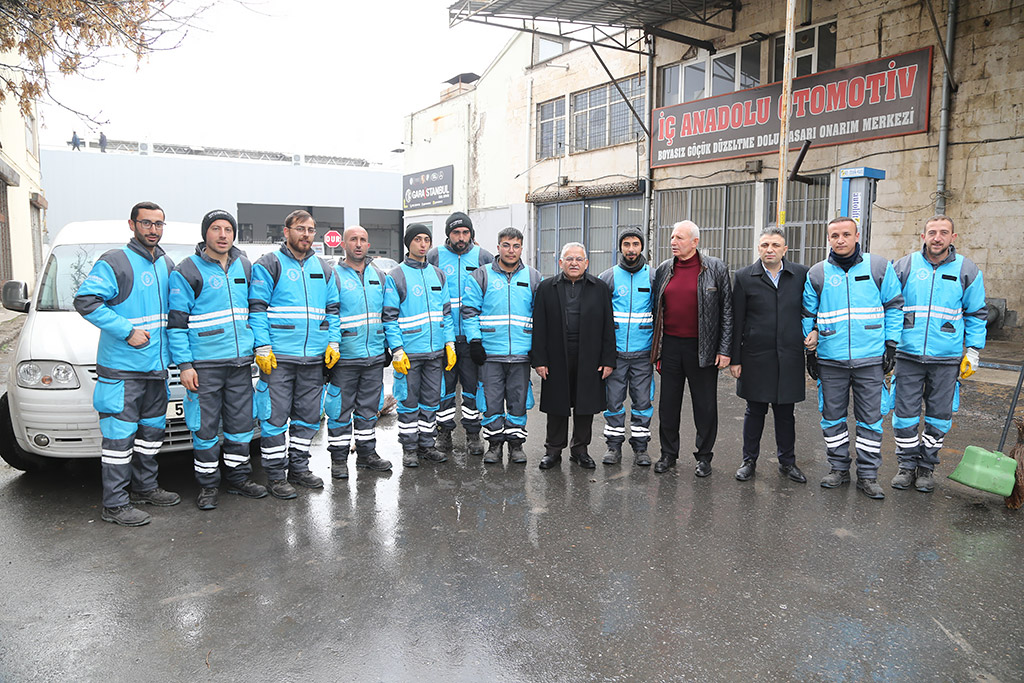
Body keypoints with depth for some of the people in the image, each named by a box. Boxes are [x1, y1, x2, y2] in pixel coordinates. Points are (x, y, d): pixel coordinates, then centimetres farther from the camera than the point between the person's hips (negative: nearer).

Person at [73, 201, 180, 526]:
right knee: (119, 436, -4)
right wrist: (127, 331, -21)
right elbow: (85, 301, -16)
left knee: (152, 431, 16)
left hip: (156, 366, 7)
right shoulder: (114, 262, -8)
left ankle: (145, 487, 31)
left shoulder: (167, 265, 14)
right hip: (122, 368, -7)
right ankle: (114, 505, 3)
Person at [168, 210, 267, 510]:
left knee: (241, 423, 11)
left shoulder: (244, 266, 10)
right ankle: (207, 484, 17)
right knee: (205, 427, 3)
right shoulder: (187, 272, -5)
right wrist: (184, 364, -11)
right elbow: (176, 322, -6)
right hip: (204, 364, -4)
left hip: (241, 361, 5)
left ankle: (239, 477, 25)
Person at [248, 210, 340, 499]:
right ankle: (276, 475, 9)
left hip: (314, 357, 5)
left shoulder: (323, 269, 16)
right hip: (278, 357, -5)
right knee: (275, 417, -1)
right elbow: (256, 308, -5)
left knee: (308, 416, 11)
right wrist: (262, 348, -13)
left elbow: (332, 310, 18)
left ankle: (298, 468, 25)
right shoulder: (268, 265, 0)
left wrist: (333, 342, 6)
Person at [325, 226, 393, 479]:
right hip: (344, 357, -5)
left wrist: (387, 347, 15)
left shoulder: (379, 275, 12)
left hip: (375, 355, 5)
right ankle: (339, 457, 14)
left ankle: (367, 452, 25)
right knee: (340, 407, 2)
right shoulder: (333, 276, -4)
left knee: (369, 406, 13)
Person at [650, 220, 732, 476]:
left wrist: (724, 349, -8)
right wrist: (655, 349, 9)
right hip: (670, 345, 3)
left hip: (702, 348, -3)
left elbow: (727, 311, -3)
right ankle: (668, 453, 25)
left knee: (705, 405, 6)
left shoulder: (716, 268, -3)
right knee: (668, 403, 10)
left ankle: (704, 456, 22)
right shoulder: (663, 270, 7)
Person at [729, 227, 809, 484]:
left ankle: (787, 462, 27)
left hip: (789, 357, 1)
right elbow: (736, 321, -1)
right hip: (756, 357, -1)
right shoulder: (744, 277, -1)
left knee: (785, 413, 12)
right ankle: (749, 460, 23)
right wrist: (734, 359, -2)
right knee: (755, 411, 9)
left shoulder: (801, 274, 3)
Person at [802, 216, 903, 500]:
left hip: (870, 359, -1)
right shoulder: (817, 273, 4)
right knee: (832, 416, 9)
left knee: (870, 418, 4)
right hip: (830, 360, 1)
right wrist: (810, 350, 8)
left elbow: (894, 306, 6)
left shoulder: (879, 267, 2)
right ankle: (838, 468, 23)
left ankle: (868, 475, 15)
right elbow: (808, 314, 11)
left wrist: (891, 344, 1)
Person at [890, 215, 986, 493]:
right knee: (905, 413, 3)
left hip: (946, 359, 0)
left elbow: (976, 314, 11)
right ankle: (907, 464, 18)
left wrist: (973, 352, 5)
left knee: (939, 416, 8)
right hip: (907, 356, 0)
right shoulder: (904, 267, 2)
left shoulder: (967, 271, 4)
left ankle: (927, 465, 23)